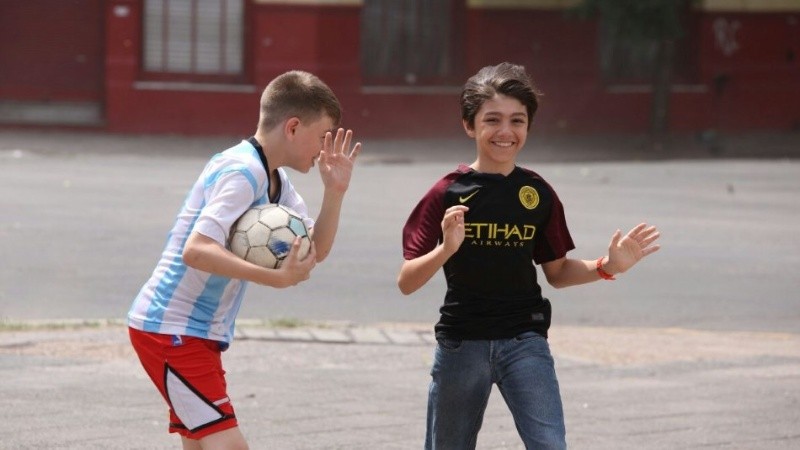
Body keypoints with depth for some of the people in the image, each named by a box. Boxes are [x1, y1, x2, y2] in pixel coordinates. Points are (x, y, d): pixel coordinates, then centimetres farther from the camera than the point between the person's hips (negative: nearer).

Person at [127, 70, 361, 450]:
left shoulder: (274, 181, 12)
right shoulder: (242, 172, -19)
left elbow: (315, 251, 12)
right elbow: (196, 251, -31)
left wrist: (335, 191, -3)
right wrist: (276, 278, -34)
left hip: (196, 332, 10)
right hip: (171, 329, -10)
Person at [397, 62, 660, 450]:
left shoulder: (538, 193, 3)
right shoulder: (448, 193, -6)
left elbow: (556, 272, 13)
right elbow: (406, 282, -9)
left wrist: (608, 266, -4)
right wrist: (445, 249, -27)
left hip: (524, 340, 1)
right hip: (461, 341, -1)